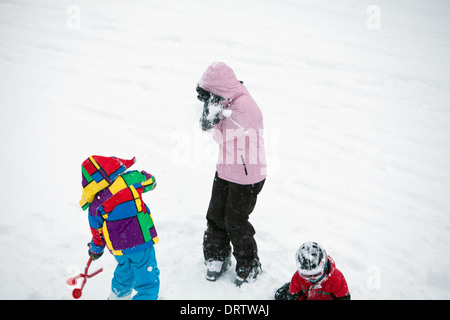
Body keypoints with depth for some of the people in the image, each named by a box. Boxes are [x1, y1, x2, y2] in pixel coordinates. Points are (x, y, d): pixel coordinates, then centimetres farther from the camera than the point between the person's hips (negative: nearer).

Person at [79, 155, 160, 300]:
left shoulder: (94, 204, 1)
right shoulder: (130, 178, -6)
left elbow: (97, 231, 11)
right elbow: (150, 181, 14)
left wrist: (95, 250, 30)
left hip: (117, 246, 5)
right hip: (140, 238, -5)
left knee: (125, 268, 33)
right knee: (148, 280, 1)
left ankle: (119, 296, 55)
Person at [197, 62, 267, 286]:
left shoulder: (244, 107, -28)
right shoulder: (226, 101, 1)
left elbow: (222, 135, -27)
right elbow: (206, 126, 3)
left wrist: (212, 106, -25)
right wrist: (209, 105, -14)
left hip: (246, 177, -8)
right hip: (225, 169, 8)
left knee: (235, 223, 5)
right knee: (215, 216, 15)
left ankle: (249, 266, 27)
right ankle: (216, 258, 37)